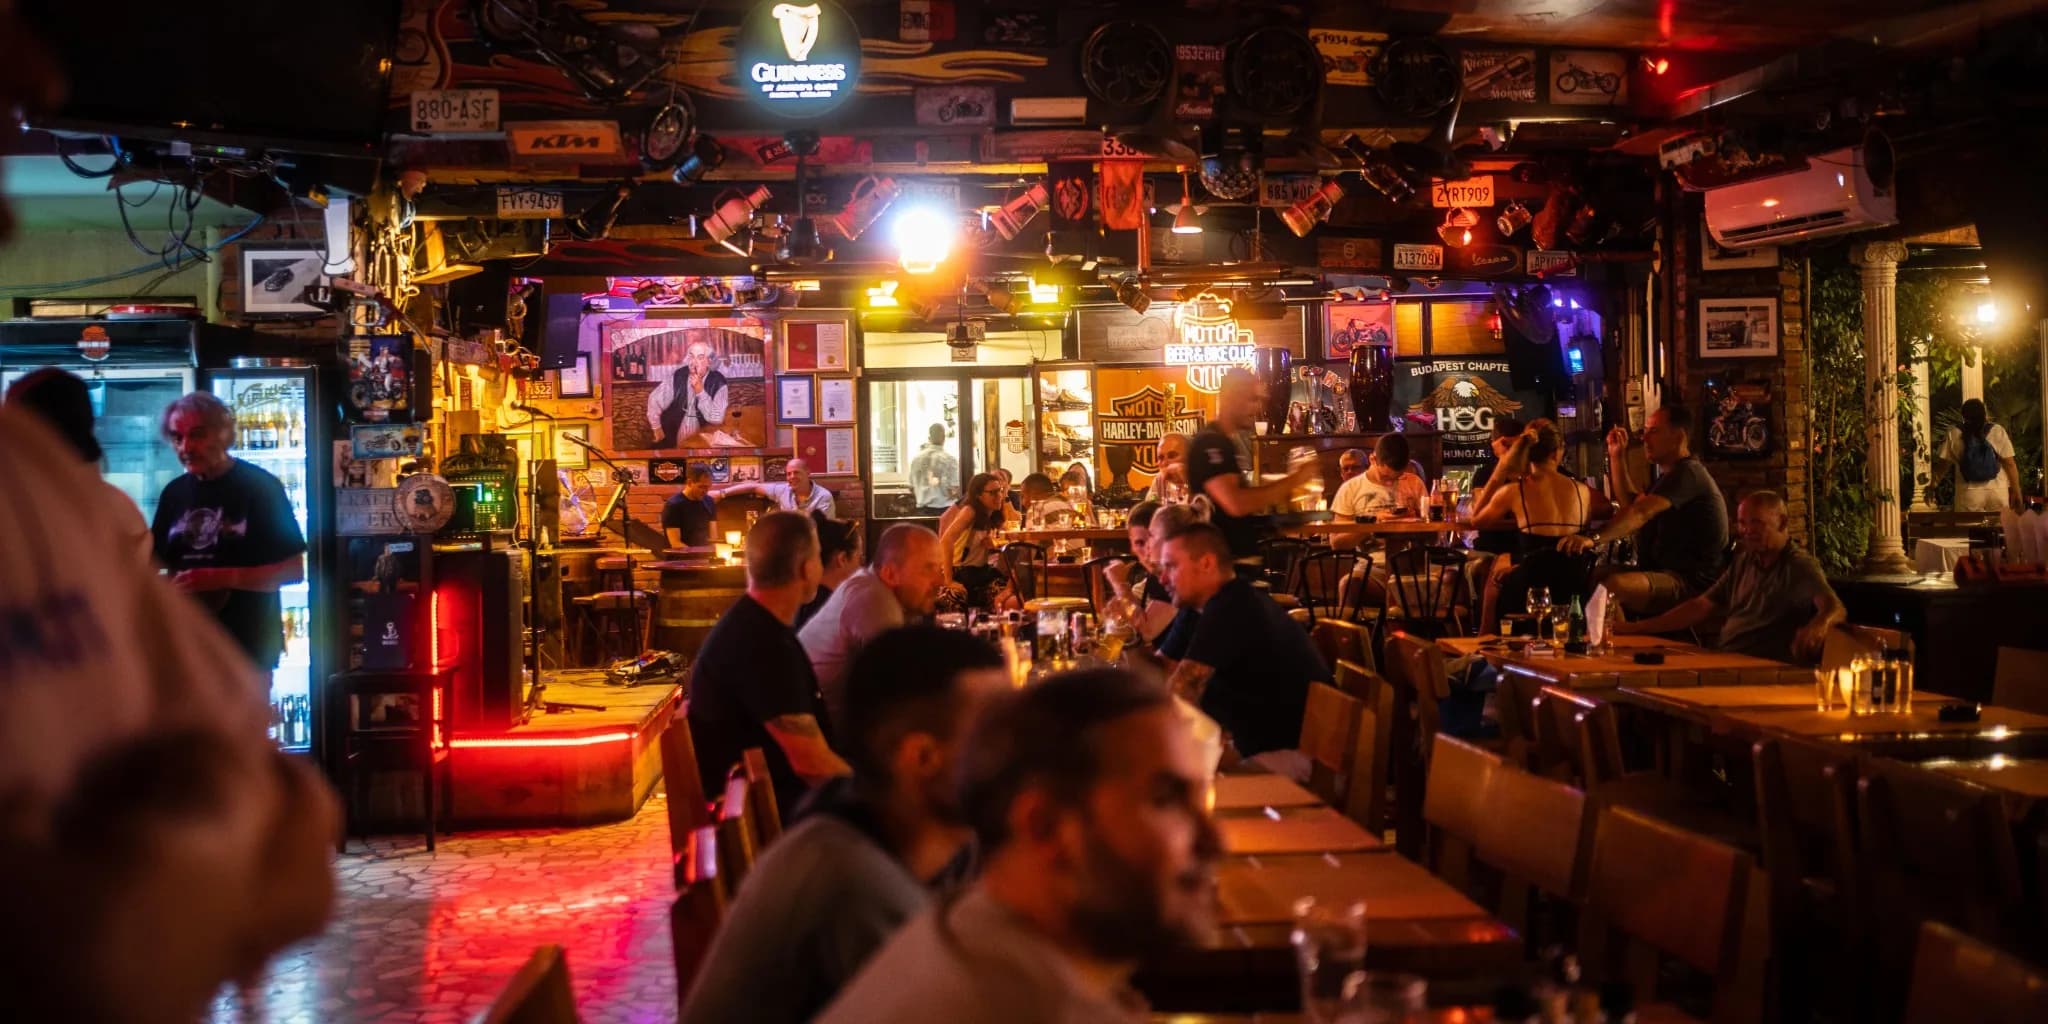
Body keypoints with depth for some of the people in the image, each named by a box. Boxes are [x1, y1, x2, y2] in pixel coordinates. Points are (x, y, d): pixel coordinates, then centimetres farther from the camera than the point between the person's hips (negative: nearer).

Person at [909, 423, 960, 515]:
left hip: (923, 508, 4)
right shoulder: (949, 459, -10)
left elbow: (912, 488, 10)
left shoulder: (916, 458, 3)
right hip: (944, 509, -4)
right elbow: (954, 491, -13)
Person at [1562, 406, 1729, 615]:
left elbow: (1641, 513, -28)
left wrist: (1594, 539, -39)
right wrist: (1617, 456, 22)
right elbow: (1631, 504, 28)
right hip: (1664, 572, 11)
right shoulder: (1672, 474, 22)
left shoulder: (1688, 473, -13)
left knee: (1612, 586, -35)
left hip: (1691, 582, -11)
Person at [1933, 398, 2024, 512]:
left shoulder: (1953, 435, 0)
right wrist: (2016, 491, 4)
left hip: (1968, 493, 0)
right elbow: (2010, 464, -2)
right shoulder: (1998, 432, 0)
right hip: (1997, 491, 0)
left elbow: (1942, 465, 2)